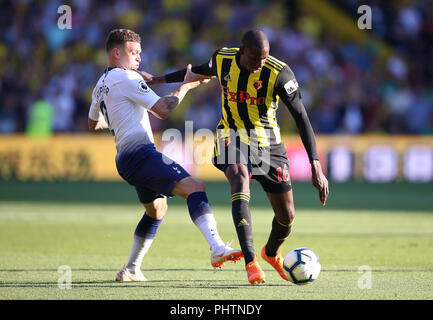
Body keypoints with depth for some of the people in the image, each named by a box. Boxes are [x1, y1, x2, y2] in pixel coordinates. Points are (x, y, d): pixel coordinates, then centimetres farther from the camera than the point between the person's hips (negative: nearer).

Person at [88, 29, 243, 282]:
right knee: (195, 188, -23)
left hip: (126, 159, 10)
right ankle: (217, 248, -43)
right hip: (140, 153, -10)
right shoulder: (126, 78, -8)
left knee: (157, 210, 28)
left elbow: (93, 123, 37)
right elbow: (163, 110, -14)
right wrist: (186, 85, -4)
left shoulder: (101, 85, 21)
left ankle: (131, 270, 31)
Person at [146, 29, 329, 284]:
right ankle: (251, 262, -36)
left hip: (267, 140, 0)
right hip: (233, 136, 0)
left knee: (287, 216, 4)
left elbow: (302, 118, -19)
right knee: (239, 180, -33)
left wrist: (317, 167, -25)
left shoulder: (279, 73, -20)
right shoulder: (222, 59, -11)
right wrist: (161, 79, 25)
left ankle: (272, 253, 41)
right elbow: (203, 71, 14)